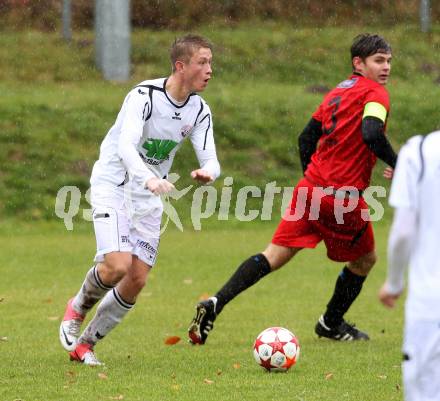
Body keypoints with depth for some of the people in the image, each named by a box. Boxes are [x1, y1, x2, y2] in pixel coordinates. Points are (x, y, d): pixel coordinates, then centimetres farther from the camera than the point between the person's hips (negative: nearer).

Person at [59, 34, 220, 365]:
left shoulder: (200, 111, -2)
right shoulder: (144, 96, -21)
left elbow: (211, 160, -5)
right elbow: (126, 145, -34)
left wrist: (207, 172, -31)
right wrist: (149, 179, -52)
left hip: (150, 197, 6)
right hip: (113, 186, -6)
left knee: (137, 280, -3)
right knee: (117, 265, -23)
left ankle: (85, 344, 14)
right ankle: (77, 310, 9)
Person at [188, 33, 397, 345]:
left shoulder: (338, 93, 18)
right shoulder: (375, 93, -6)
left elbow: (306, 138, 20)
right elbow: (371, 134, -25)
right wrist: (396, 165, -12)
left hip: (310, 187, 7)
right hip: (344, 198, -7)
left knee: (275, 255, 1)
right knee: (364, 259, 19)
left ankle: (215, 304, -14)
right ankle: (332, 324, 30)